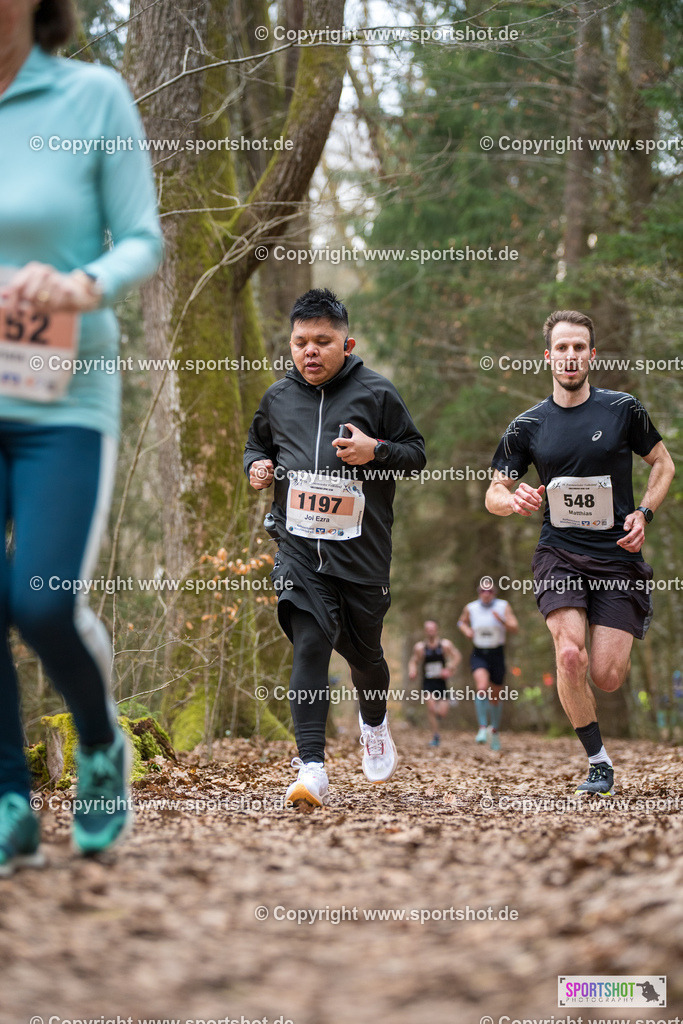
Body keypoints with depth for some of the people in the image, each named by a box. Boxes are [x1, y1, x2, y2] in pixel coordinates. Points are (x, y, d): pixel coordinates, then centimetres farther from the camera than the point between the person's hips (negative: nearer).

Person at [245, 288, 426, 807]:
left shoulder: (376, 392, 1)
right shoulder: (278, 398, 10)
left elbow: (417, 453, 5)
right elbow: (257, 444, 27)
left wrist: (375, 450, -14)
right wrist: (257, 467, 5)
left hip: (362, 549, -1)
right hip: (299, 546, 1)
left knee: (363, 651, 12)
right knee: (310, 645, -14)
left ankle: (374, 722, 47)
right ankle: (312, 768, -18)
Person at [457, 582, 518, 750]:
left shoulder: (503, 606, -4)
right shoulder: (470, 608, 0)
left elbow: (514, 628, -12)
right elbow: (461, 622, 20)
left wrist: (502, 621, -29)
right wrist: (466, 630, -2)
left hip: (497, 654, 0)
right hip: (478, 654, 0)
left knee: (495, 696, 9)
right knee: (482, 687, -27)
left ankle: (495, 730, 33)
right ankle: (482, 728, -21)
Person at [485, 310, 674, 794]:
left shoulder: (623, 409, 0)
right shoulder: (528, 426, 3)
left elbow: (663, 463, 11)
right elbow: (494, 494, 8)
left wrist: (643, 514, -4)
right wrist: (514, 500, -16)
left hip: (619, 555, 0)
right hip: (560, 553, 1)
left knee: (607, 677, -6)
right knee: (570, 656, -22)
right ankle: (599, 761, -3)